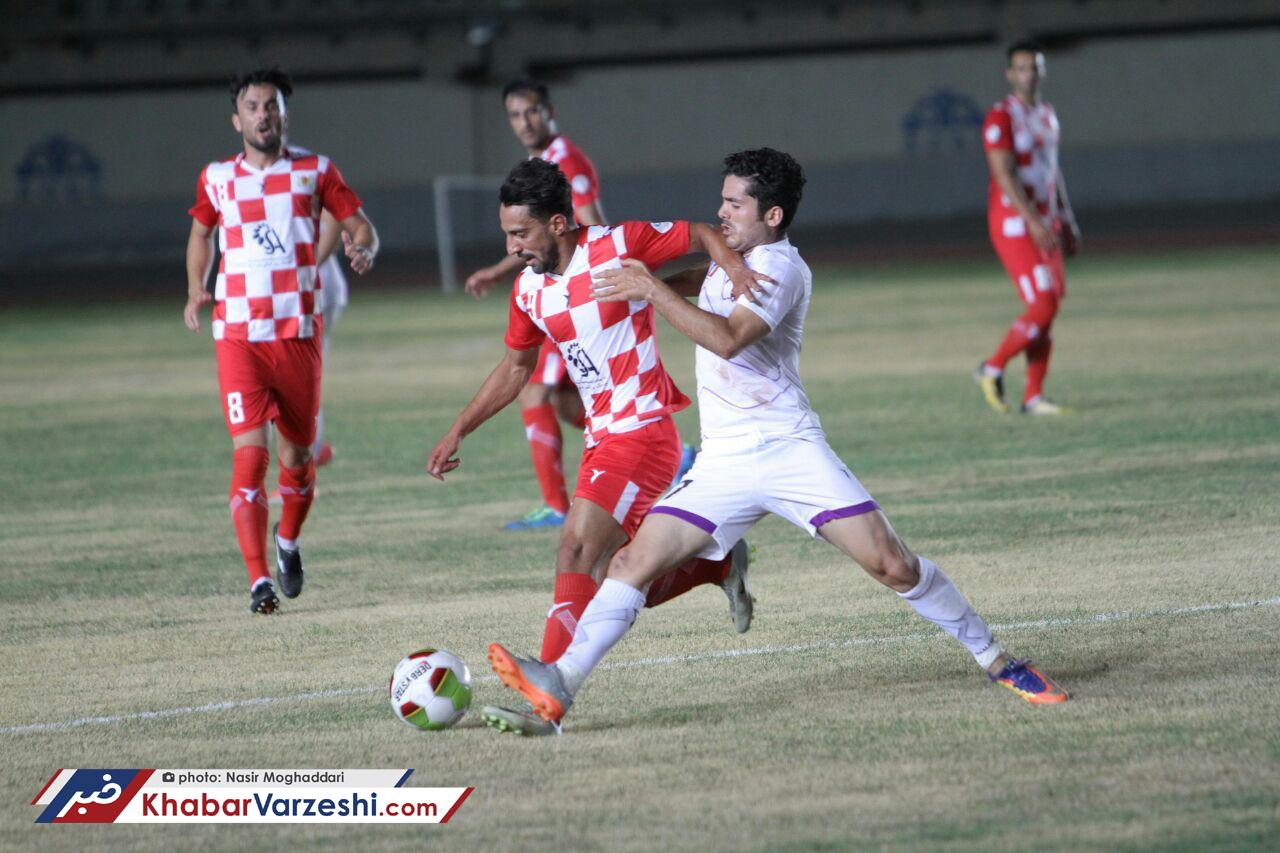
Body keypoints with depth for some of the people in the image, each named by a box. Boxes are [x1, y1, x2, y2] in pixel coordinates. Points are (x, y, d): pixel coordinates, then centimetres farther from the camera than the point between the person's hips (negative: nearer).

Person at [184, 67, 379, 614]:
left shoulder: (315, 172, 4)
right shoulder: (217, 179, 7)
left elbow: (360, 224, 6)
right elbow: (201, 232, 24)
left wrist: (363, 249, -17)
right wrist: (196, 289, 10)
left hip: (300, 335, 1)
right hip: (238, 337, -1)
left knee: (298, 455, 9)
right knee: (249, 454, -14)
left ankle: (288, 543, 39)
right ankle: (259, 580, -17)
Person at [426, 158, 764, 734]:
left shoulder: (619, 245, -11)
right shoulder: (529, 290, 8)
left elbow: (701, 234, -1)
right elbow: (515, 367, 23)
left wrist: (734, 265, -22)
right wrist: (458, 431, 18)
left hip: (642, 429, -8)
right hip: (601, 439, 8)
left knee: (578, 551, -19)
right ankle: (722, 564, 31)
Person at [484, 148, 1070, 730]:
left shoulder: (779, 267, -10)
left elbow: (728, 338, -26)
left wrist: (651, 290, -23)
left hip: (790, 449, -7)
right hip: (721, 465, 7)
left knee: (891, 564, -11)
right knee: (633, 562, -9)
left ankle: (994, 660, 4)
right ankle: (559, 688, -16)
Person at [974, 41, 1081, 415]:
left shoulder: (1047, 115, 16)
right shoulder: (1001, 118, -11)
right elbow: (1004, 174, -20)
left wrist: (1067, 222, 20)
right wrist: (1032, 220, -28)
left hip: (1044, 224, 8)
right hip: (1012, 225, -8)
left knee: (1049, 311, 4)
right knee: (1042, 307, -14)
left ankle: (1033, 397, 8)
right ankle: (993, 368, 4)